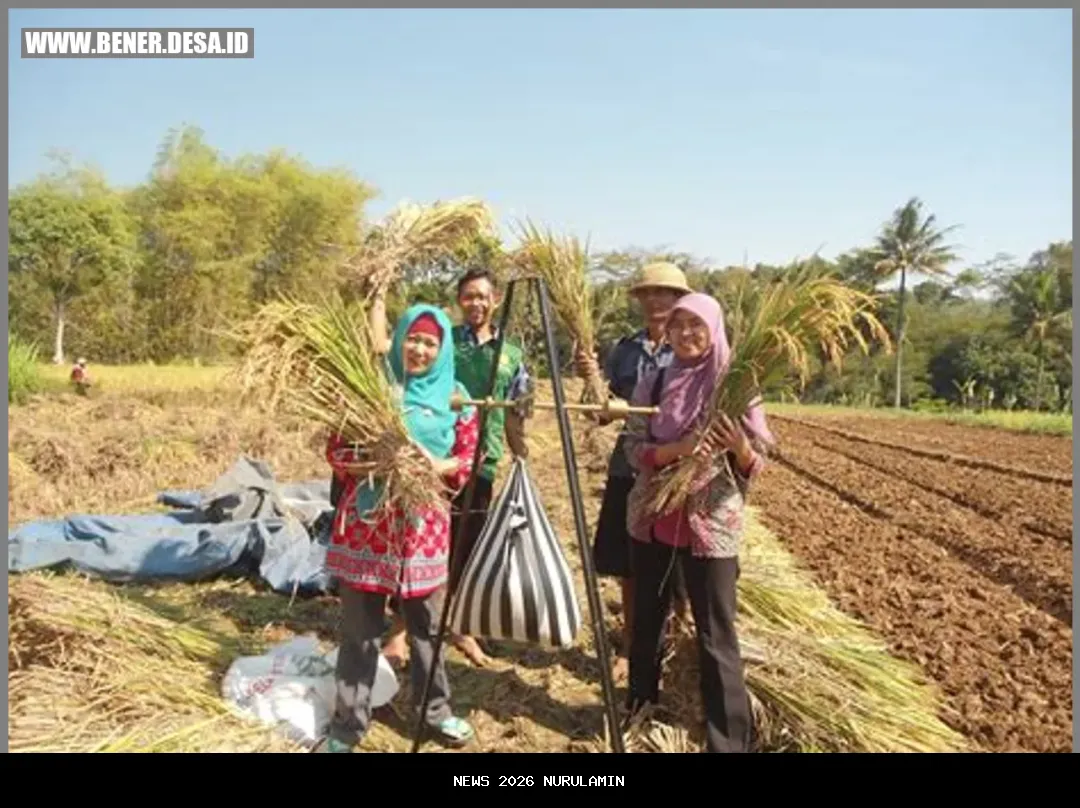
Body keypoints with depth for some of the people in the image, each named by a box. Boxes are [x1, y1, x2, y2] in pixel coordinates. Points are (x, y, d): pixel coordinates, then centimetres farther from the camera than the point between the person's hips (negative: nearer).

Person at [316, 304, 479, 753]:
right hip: (367, 521, -1)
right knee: (359, 627, 6)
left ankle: (436, 709, 32)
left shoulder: (454, 397, 4)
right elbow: (336, 450, -1)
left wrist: (438, 466, -17)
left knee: (426, 622, 14)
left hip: (424, 522, 2)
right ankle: (347, 725, 20)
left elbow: (470, 458, 3)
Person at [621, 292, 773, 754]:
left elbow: (755, 467, -3)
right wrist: (676, 449, -21)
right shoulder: (652, 384, 3)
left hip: (712, 524, -3)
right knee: (646, 619, 17)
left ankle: (730, 738, 12)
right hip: (652, 518, 4)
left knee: (716, 635, 0)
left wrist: (739, 449, -25)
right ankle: (639, 706, 39)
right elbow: (633, 450, -3)